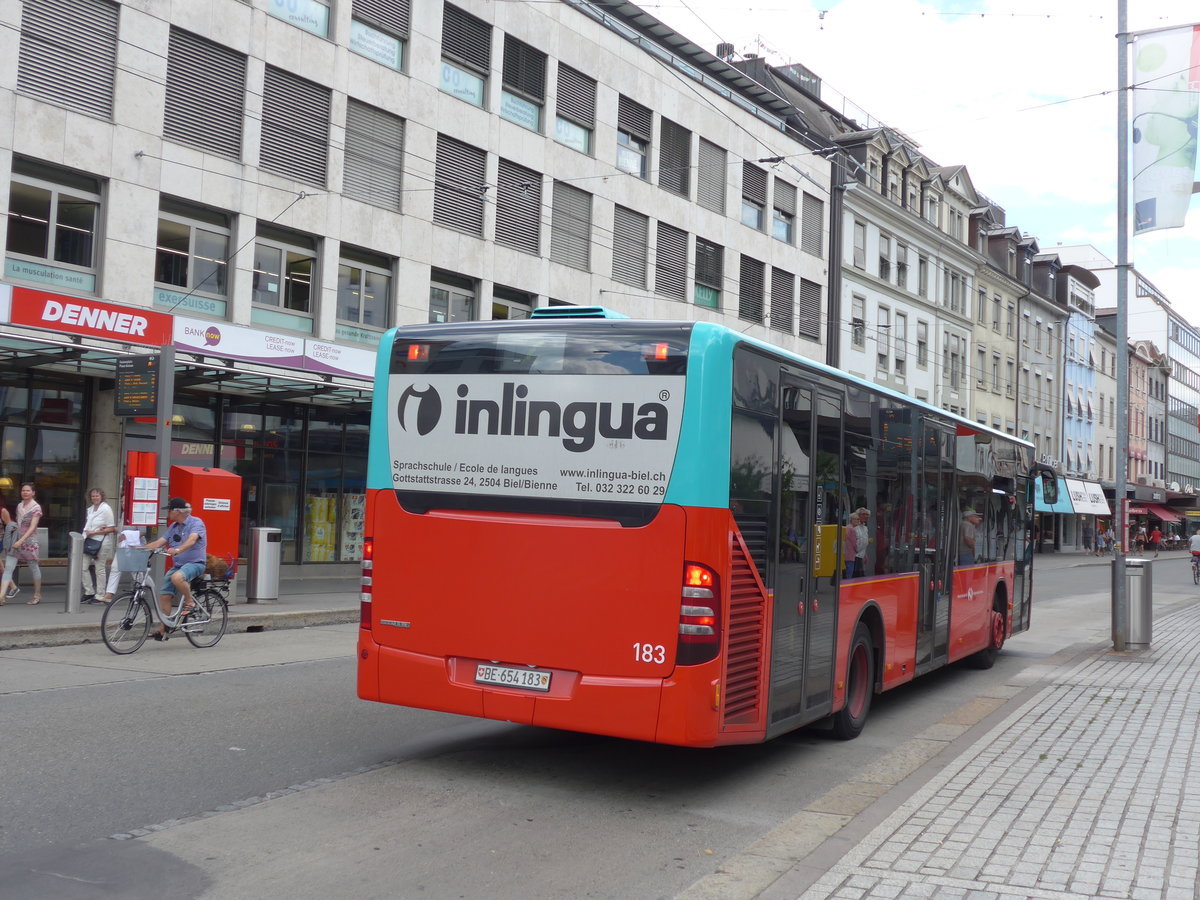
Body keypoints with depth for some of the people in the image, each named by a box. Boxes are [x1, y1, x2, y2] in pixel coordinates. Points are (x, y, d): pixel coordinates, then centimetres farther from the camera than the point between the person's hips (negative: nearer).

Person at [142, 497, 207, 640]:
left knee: (177, 577, -37)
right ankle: (163, 629, 7)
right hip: (177, 565, 8)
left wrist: (177, 550, -44)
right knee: (164, 595, -2)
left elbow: (192, 540, -27)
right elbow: (159, 543, 12)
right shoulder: (173, 527, 15)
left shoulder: (196, 522, -10)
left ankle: (190, 602, -13)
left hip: (195, 563, -8)